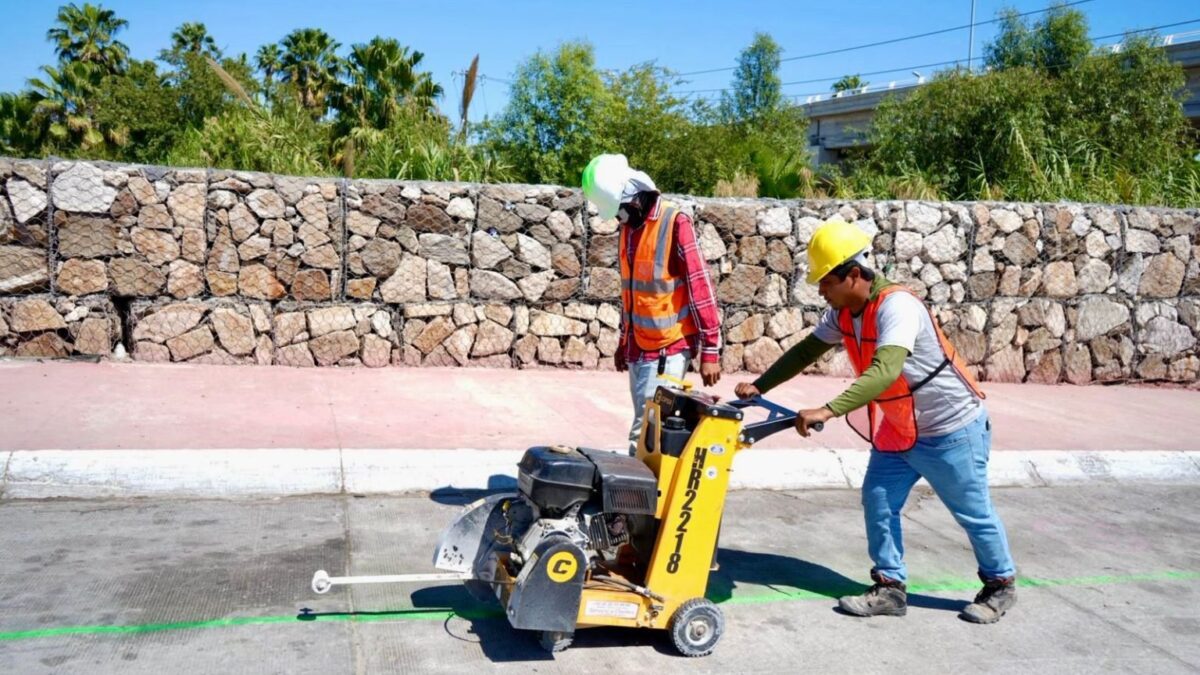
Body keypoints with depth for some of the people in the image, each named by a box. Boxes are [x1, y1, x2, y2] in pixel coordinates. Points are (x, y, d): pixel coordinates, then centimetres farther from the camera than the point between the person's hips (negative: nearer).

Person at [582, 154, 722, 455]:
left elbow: (701, 287, -16)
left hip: (669, 348, -7)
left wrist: (710, 350, -15)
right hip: (638, 346, 7)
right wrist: (623, 341, 23)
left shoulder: (675, 223, -15)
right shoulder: (628, 226, 9)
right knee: (644, 424, 12)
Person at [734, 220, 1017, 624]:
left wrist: (828, 411, -51)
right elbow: (808, 350, 8)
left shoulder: (896, 306, -32)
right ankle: (891, 587, 15)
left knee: (973, 512, 8)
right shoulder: (844, 311, -5)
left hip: (951, 429, -8)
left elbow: (885, 371, -45)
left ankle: (1001, 585, 29)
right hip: (899, 428, 8)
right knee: (877, 499, 3)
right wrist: (759, 386, 4)